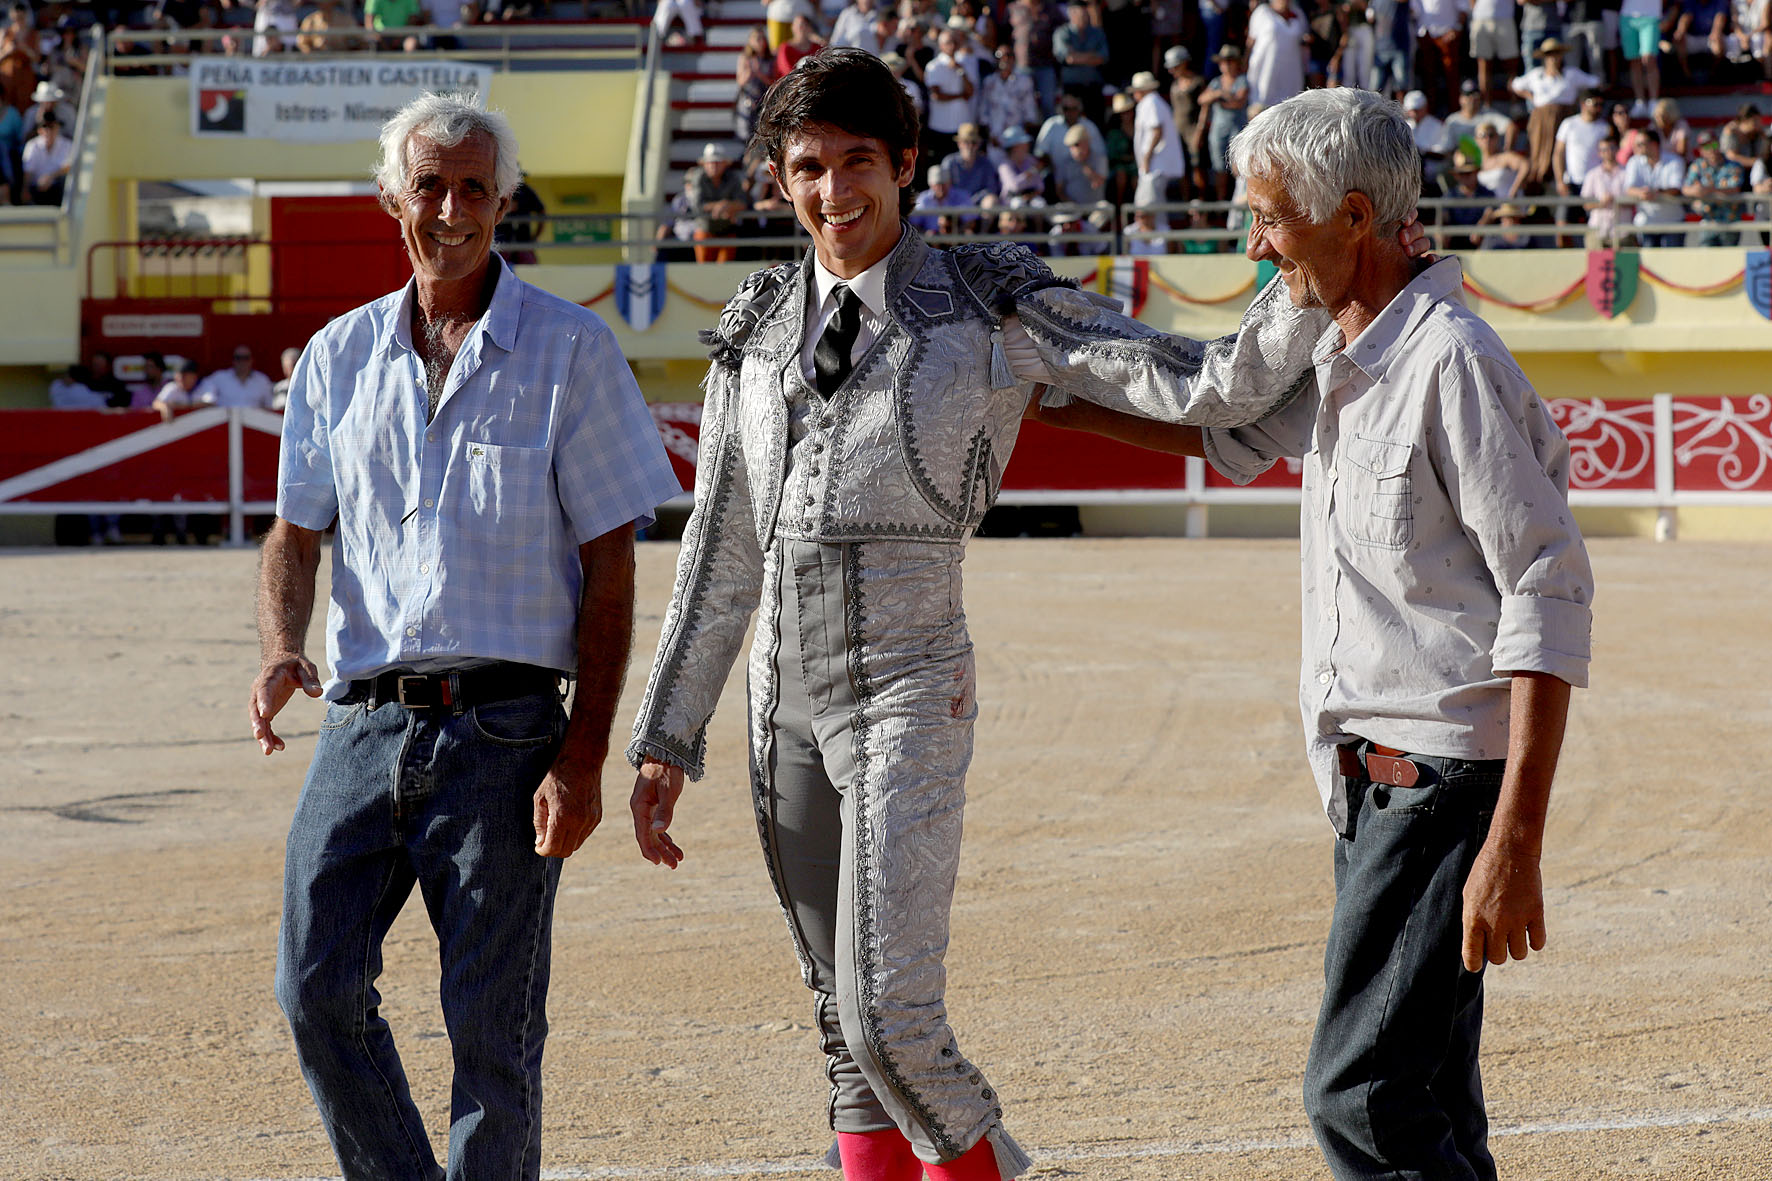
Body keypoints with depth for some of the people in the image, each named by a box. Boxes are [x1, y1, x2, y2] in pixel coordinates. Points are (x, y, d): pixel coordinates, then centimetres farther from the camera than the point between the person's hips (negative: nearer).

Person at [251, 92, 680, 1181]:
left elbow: (610, 568, -2)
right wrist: (280, 648, -6)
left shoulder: (569, 350, 0)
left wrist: (583, 758, -9)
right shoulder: (339, 357, 12)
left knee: (492, 1020, -3)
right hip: (364, 722, 4)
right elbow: (298, 530, 17)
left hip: (502, 726, -4)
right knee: (318, 986, -4)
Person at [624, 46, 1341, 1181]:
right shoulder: (757, 332, 11)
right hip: (783, 705, 5)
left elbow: (1210, 388, -10)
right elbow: (720, 556, 15)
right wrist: (667, 740, 12)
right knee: (846, 1036, 9)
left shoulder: (992, 308, -3)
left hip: (908, 700, -5)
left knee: (889, 1019, -13)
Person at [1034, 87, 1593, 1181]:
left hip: (1442, 776, -10)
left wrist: (1514, 844, -25)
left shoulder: (1453, 363, -15)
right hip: (1373, 775, 10)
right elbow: (1234, 432, 37)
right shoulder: (1340, 362, 14)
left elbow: (1551, 597, -20)